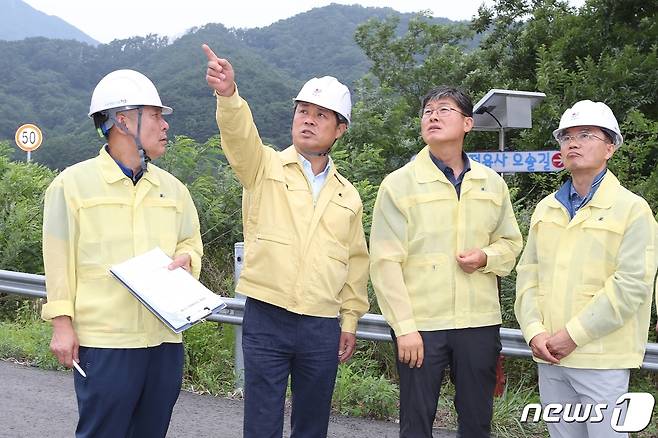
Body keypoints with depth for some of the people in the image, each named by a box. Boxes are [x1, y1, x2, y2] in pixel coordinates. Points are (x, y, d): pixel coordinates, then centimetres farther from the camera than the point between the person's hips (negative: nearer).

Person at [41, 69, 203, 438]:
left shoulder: (172, 188, 13)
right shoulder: (73, 183, -1)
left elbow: (191, 242, 21)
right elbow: (59, 258, -1)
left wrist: (185, 258, -2)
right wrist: (62, 323, -5)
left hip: (165, 337, 5)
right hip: (104, 339, -5)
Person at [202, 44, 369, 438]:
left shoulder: (347, 195, 11)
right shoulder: (266, 167, 1)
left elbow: (356, 262, 16)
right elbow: (239, 134, -21)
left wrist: (350, 320, 12)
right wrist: (228, 95, -40)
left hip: (323, 327, 3)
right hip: (266, 320, -3)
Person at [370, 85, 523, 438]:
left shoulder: (491, 183, 8)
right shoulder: (398, 184, -3)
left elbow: (511, 243, 18)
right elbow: (385, 263, -7)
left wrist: (486, 258, -6)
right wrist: (404, 327, -13)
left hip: (480, 321, 3)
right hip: (419, 324, -3)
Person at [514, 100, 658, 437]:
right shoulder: (545, 209, 12)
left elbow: (630, 284, -14)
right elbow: (528, 274, 9)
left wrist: (573, 336, -16)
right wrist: (534, 331, -6)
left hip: (601, 359, -5)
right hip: (549, 356, 5)